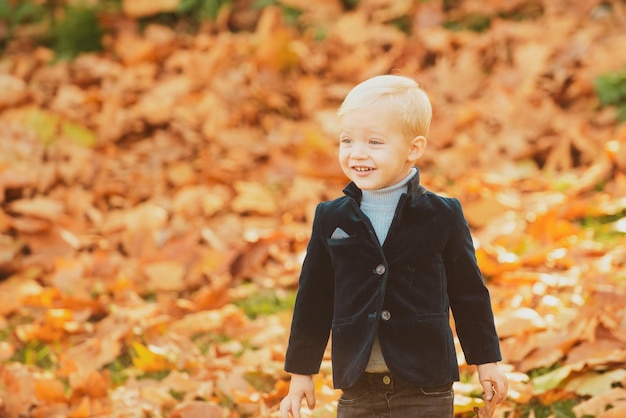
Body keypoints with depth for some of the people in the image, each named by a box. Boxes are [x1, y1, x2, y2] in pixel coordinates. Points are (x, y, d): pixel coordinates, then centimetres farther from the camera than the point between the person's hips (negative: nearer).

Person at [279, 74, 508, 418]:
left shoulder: (442, 215, -2)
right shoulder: (331, 219, 3)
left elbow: (469, 290, 6)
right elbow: (313, 297, 10)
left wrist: (486, 362, 9)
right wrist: (301, 371, 11)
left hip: (425, 390, -2)